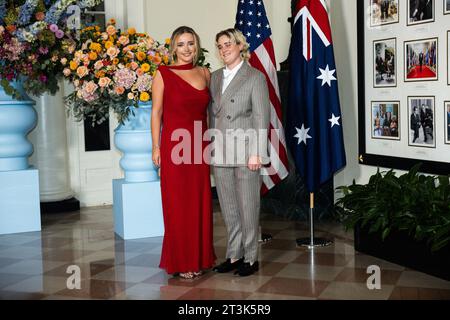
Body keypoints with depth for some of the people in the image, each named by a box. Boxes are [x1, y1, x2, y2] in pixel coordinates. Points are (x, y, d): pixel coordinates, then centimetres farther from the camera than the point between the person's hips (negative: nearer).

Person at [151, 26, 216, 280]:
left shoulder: (205, 73, 10)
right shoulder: (163, 74, -1)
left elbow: (209, 110, 13)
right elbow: (157, 112, -2)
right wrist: (156, 147, -6)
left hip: (200, 145, 4)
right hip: (174, 145, -4)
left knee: (201, 202, 9)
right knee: (177, 204, 3)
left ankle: (201, 257, 21)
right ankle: (181, 261, 14)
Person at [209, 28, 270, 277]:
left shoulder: (255, 77, -2)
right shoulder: (215, 77, 14)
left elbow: (261, 118, -7)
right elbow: (211, 115, 14)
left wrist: (256, 153, -13)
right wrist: (209, 148, 8)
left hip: (245, 151, -5)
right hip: (220, 153, 5)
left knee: (248, 207, 2)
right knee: (228, 208, 11)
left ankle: (250, 258, 14)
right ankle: (234, 255, 23)